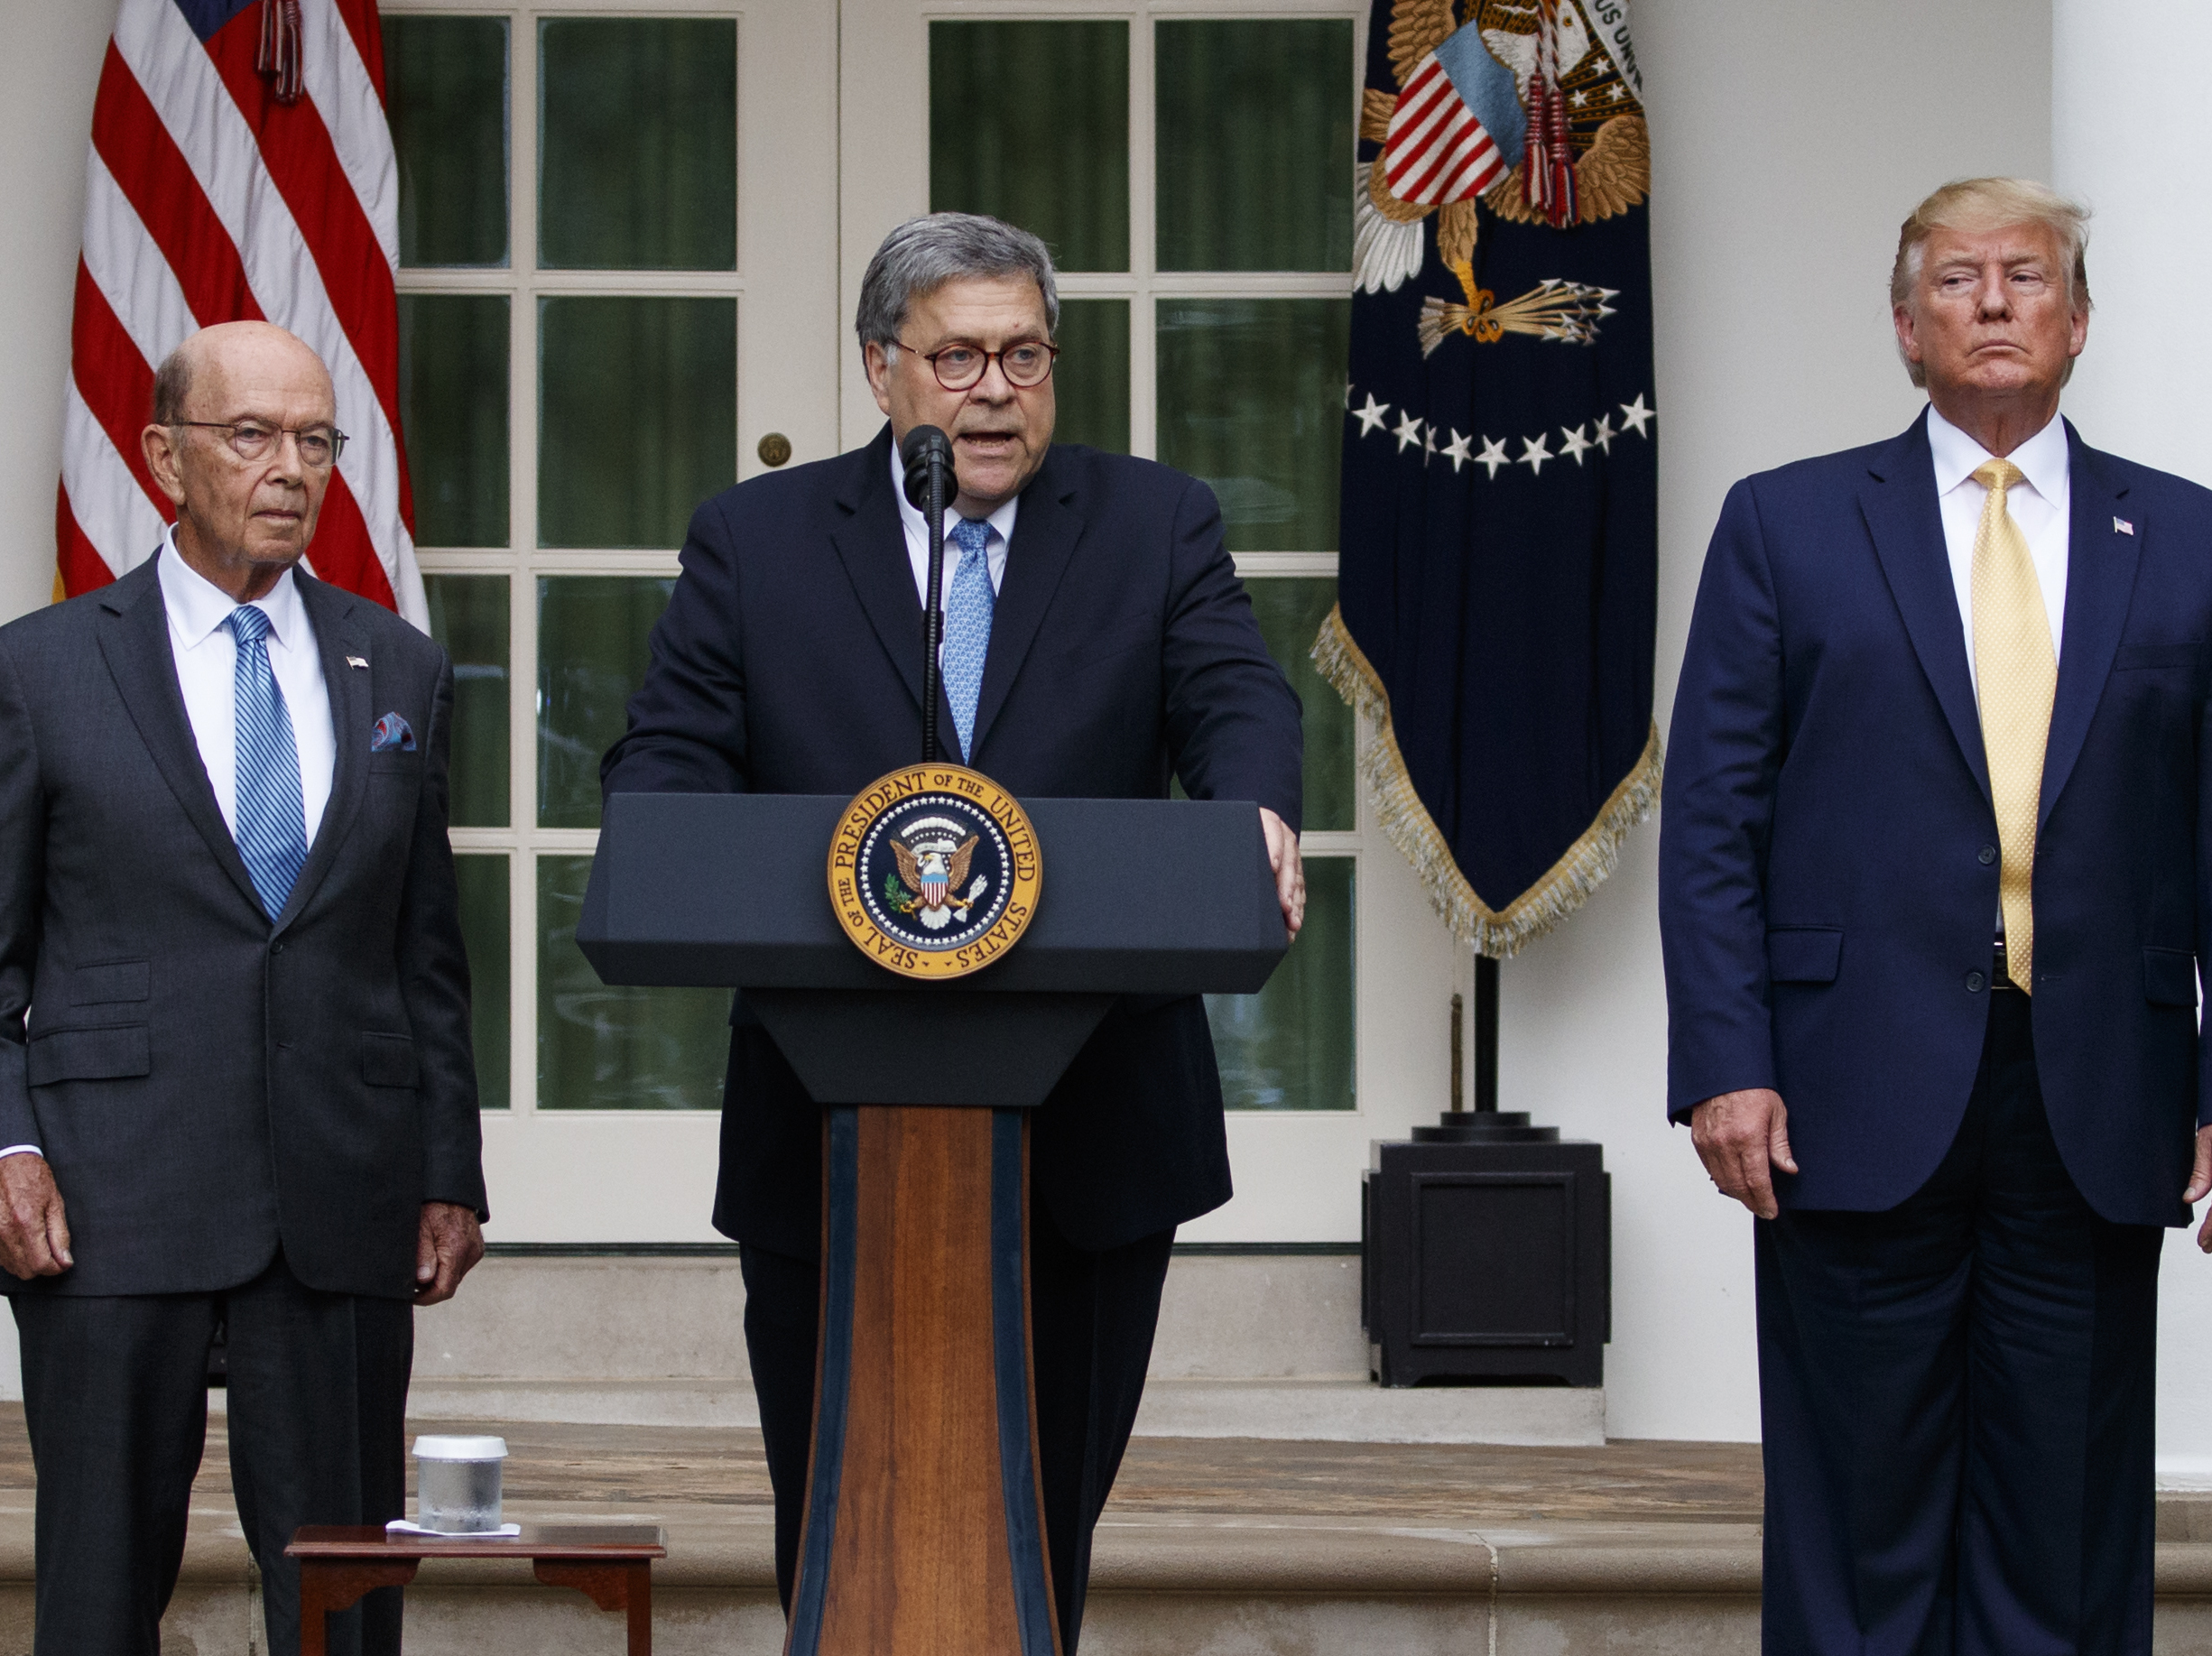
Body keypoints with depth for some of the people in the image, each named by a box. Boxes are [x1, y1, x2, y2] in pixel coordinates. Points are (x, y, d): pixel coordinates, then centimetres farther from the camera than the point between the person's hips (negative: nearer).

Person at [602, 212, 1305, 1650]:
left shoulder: (1158, 528, 7)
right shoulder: (757, 541, 7)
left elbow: (1238, 698, -7)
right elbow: (672, 754, 0)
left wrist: (1259, 816, -31)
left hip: (1087, 1145, 0)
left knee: (1046, 1523, 8)